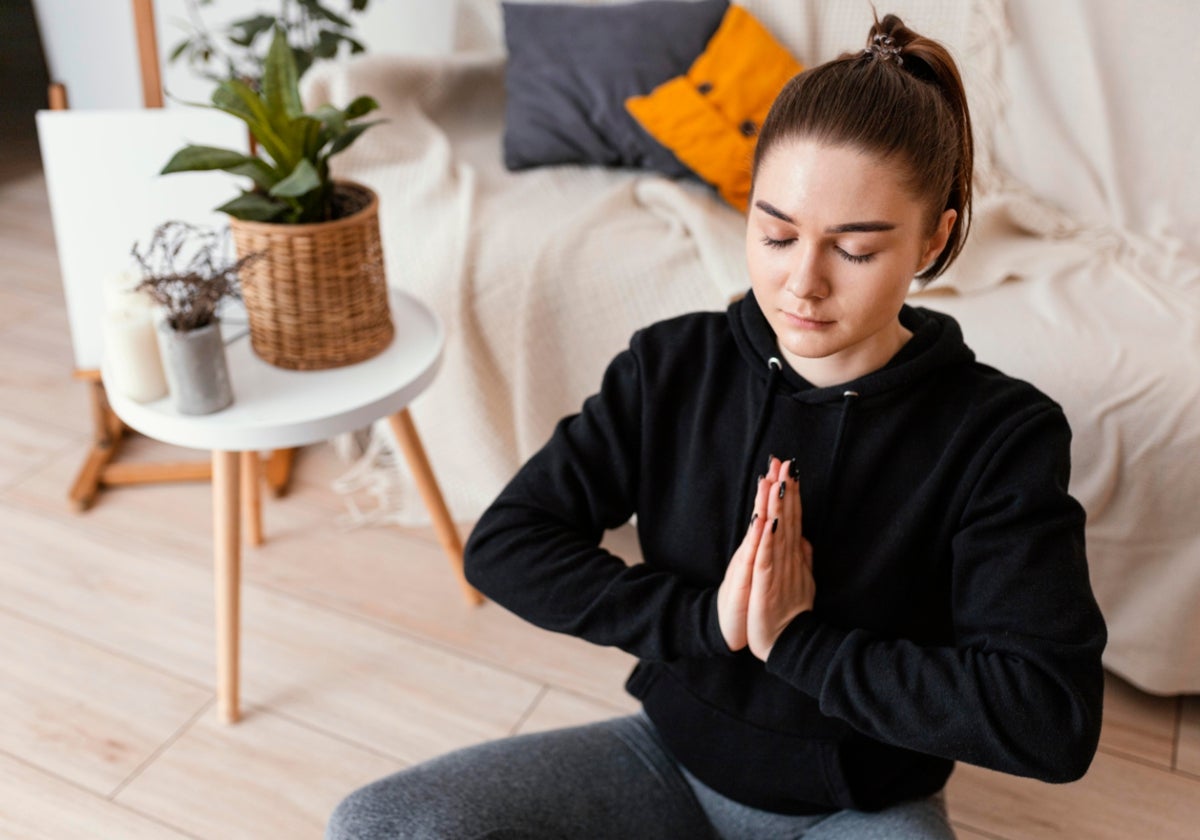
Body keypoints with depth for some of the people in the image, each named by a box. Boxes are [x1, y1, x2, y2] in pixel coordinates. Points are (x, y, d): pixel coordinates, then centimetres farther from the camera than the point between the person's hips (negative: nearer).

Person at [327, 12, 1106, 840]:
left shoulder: (1001, 435, -17)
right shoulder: (673, 365, -10)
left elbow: (1054, 718, -24)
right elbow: (504, 544, -11)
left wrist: (799, 641, -24)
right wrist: (704, 616, -21)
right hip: (672, 756, 3)